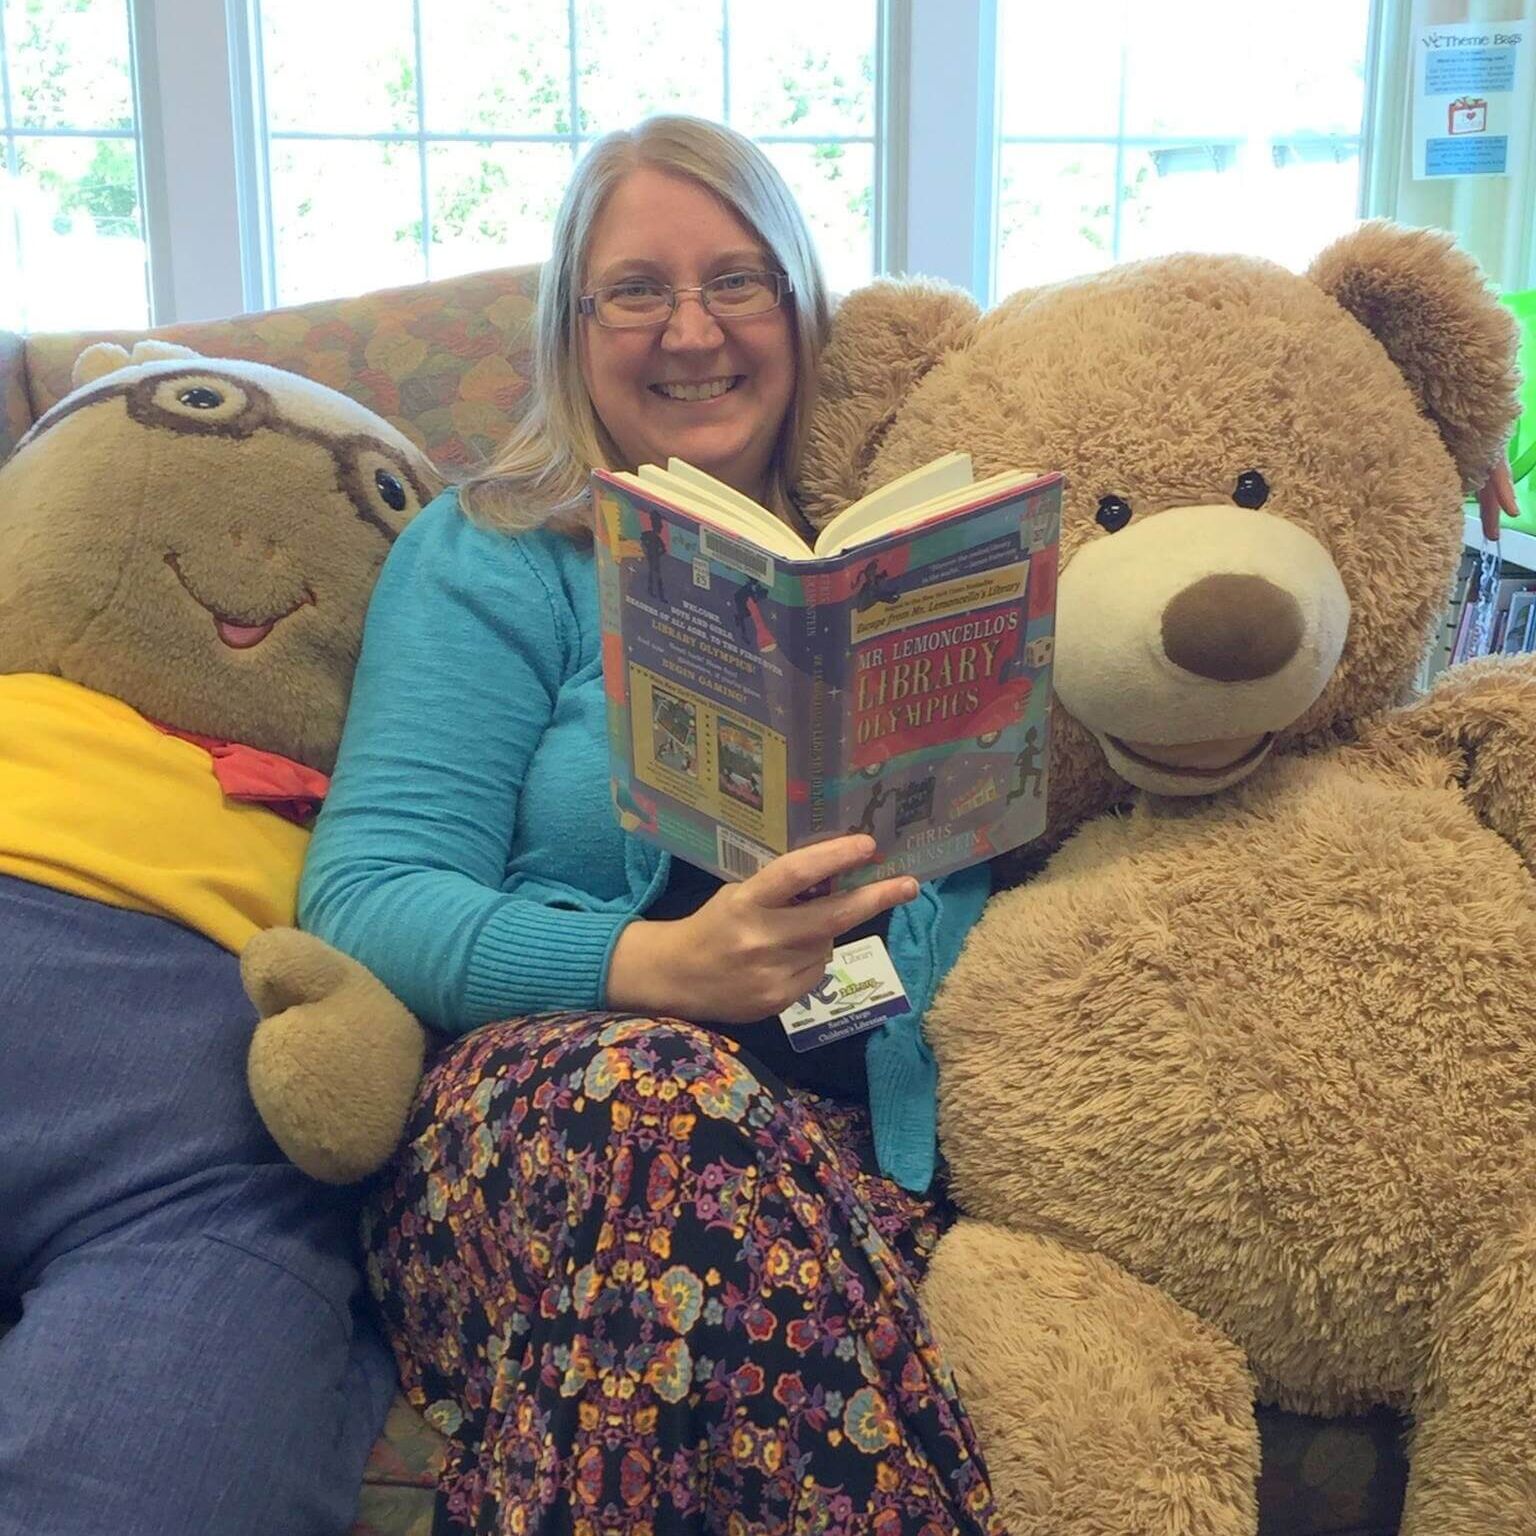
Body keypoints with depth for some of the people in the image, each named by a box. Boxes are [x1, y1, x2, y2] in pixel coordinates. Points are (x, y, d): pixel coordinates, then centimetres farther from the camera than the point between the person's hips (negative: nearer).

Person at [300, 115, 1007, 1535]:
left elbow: (981, 870, 14)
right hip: (542, 1094, -2)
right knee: (670, 1094, -36)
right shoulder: (491, 559, 9)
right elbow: (365, 896, -3)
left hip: (874, 1110, 2)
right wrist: (659, 966, -20)